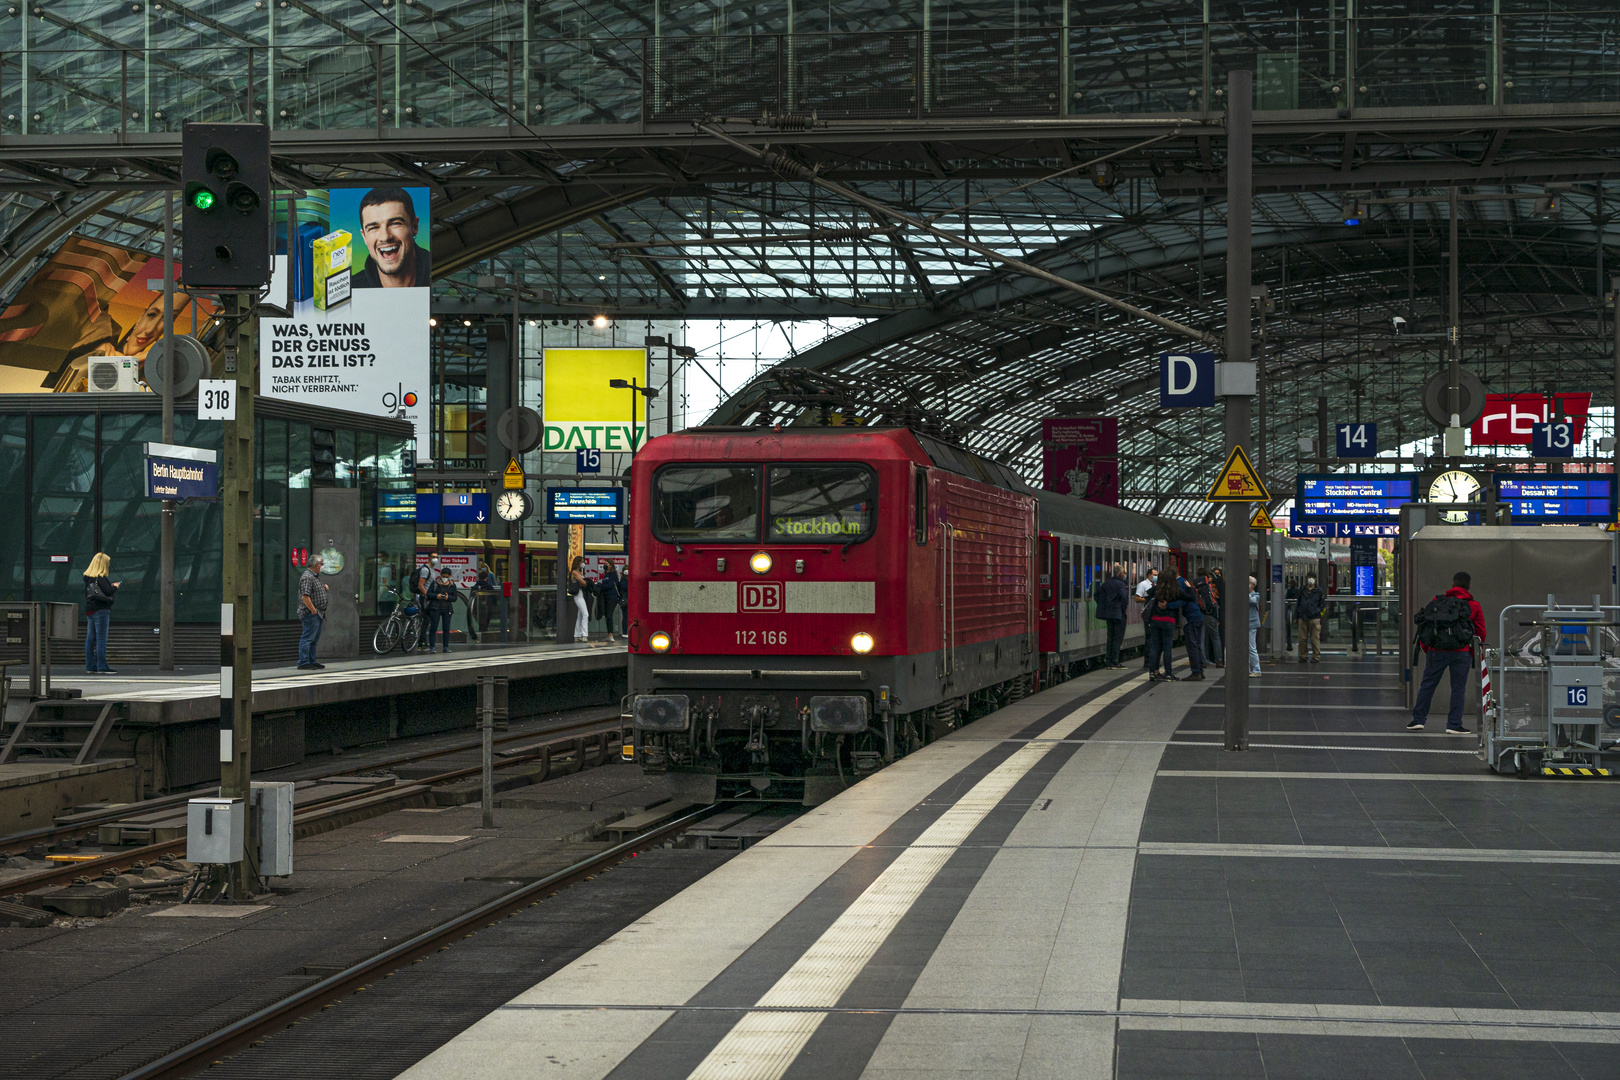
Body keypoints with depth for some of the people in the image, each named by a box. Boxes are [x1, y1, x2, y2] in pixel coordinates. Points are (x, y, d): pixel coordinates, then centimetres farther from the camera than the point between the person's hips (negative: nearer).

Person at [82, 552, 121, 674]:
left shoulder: (88, 577, 11)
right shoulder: (100, 578, -13)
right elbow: (108, 591, -21)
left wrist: (110, 585, 17)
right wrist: (115, 586, -2)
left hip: (89, 609, 8)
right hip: (100, 610, -8)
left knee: (90, 639, 8)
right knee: (101, 638, -7)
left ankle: (90, 666, 11)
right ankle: (102, 667, -9)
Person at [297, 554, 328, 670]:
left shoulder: (315, 576, 18)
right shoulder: (307, 577, -16)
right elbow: (305, 597, -24)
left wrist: (324, 589, 11)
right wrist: (313, 611, -21)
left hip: (317, 614, 11)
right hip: (310, 614, -11)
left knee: (314, 639, 15)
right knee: (307, 638, -9)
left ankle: (312, 662, 22)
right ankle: (303, 663, -9)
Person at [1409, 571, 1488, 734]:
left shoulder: (1437, 602, 7)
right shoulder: (1474, 606, 5)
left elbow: (1423, 627, 6)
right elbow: (1481, 633, 6)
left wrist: (1427, 650, 15)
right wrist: (1472, 653, 17)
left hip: (1436, 652, 1)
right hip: (1461, 653, -1)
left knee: (1427, 685, 10)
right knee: (1458, 688, 5)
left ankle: (1418, 720, 11)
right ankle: (1454, 725, 4)